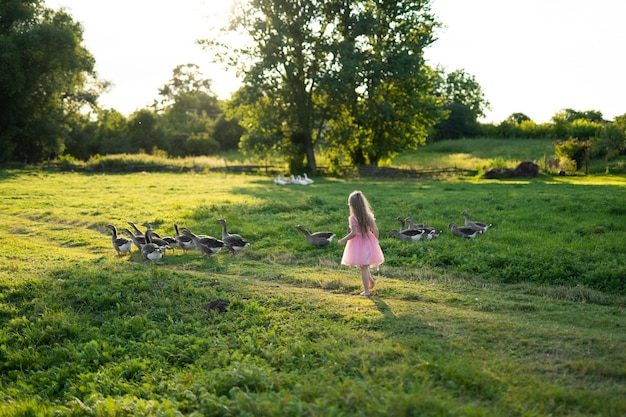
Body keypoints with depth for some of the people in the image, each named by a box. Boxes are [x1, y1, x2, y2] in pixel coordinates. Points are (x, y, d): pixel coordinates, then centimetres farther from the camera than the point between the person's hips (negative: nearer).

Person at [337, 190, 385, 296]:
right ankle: (371, 281, 21)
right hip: (368, 242, 6)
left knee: (363, 267, 1)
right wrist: (375, 240, 17)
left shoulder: (353, 218, -17)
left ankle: (367, 291, 6)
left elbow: (354, 233, -22)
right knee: (365, 266, 26)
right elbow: (375, 230, 1)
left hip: (358, 243, -5)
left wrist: (342, 240, -12)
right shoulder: (369, 215, 0)